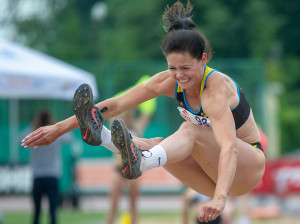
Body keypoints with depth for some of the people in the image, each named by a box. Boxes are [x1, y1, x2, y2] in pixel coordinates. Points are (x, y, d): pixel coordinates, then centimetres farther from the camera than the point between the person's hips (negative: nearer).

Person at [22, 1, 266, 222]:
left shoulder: (216, 89, -29)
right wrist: (60, 128, -12)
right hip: (212, 174, 7)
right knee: (156, 145, -20)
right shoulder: (169, 81, -8)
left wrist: (220, 198, -59)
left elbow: (230, 148, -44)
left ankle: (139, 163, -62)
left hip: (248, 165, -7)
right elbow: (116, 105, -8)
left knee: (190, 130, -34)